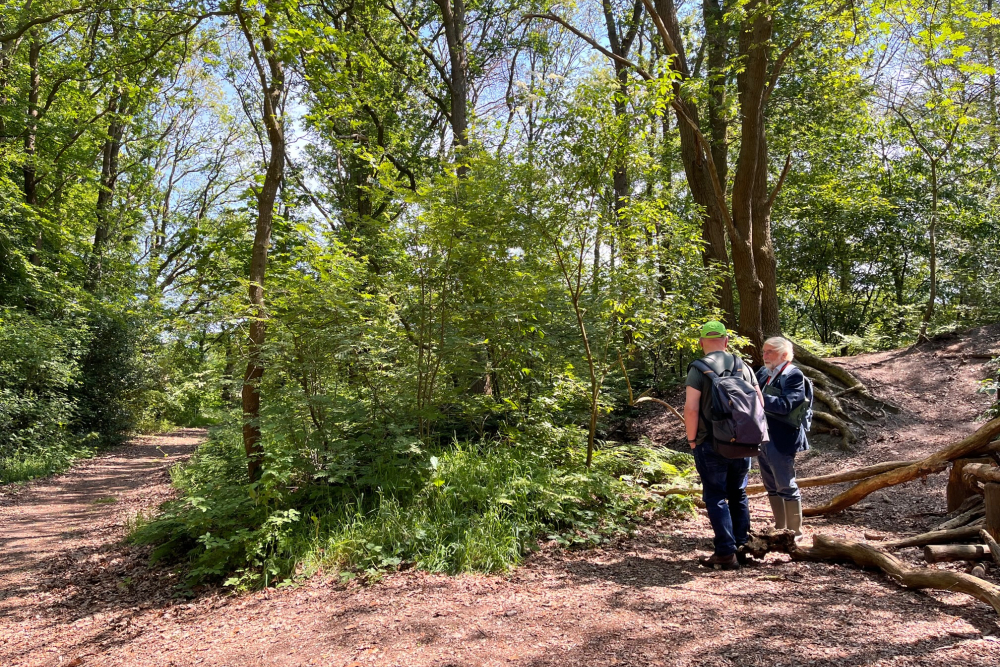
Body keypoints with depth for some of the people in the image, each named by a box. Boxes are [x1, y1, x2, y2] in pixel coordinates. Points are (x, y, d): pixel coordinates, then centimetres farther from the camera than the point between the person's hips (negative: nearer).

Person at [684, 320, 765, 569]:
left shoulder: (699, 369, -10)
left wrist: (692, 439, -5)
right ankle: (742, 547, 26)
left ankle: (725, 553, 3)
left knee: (715, 497, 3)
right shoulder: (744, 366, 6)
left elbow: (691, 409, -17)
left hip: (711, 444, -5)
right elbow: (760, 402, 7)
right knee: (738, 495, 18)